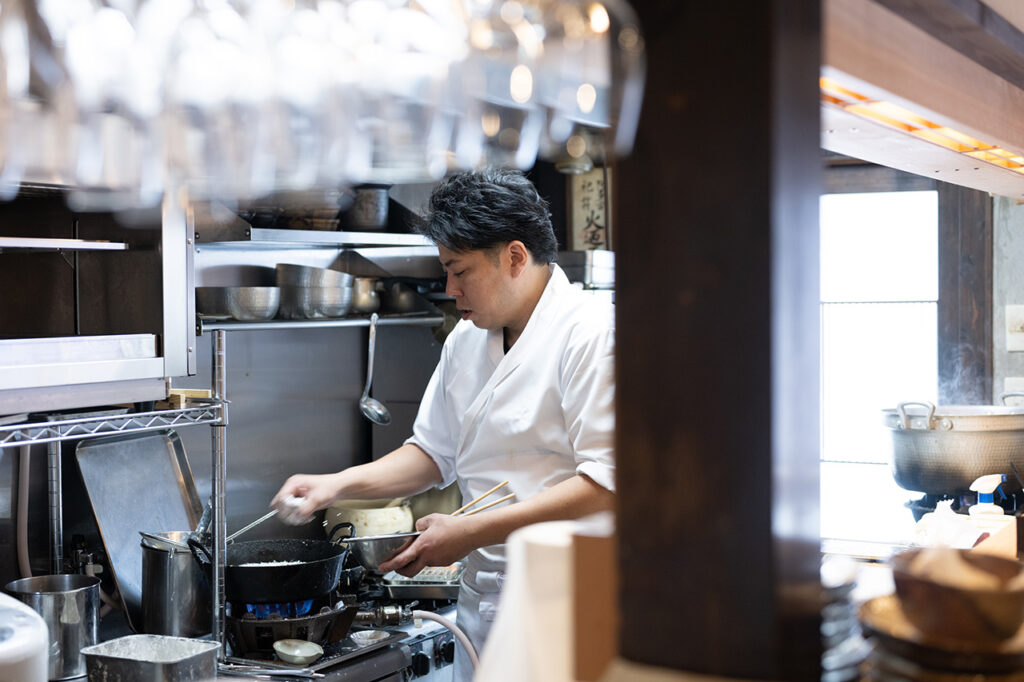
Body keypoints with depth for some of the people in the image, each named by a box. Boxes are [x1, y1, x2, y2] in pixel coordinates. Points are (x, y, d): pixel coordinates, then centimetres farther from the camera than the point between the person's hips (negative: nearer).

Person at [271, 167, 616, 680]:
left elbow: (604, 486, -22)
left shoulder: (591, 335, -15)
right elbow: (433, 453, 20)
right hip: (483, 596, 7)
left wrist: (473, 532, -21)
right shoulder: (465, 341, 10)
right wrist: (338, 484, 6)